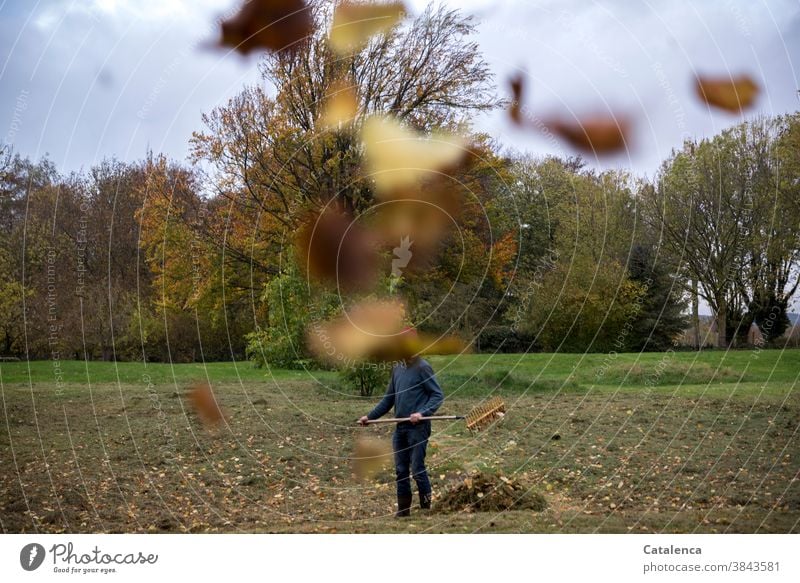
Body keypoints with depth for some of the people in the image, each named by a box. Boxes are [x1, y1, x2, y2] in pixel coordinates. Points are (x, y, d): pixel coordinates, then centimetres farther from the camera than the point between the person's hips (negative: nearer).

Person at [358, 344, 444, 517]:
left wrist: (422, 413, -23)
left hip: (418, 427, -7)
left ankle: (426, 508, 8)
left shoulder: (422, 367, -10)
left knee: (417, 470, -5)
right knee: (401, 470, 10)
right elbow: (389, 398, 19)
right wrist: (370, 416, 14)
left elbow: (438, 395, -10)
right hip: (400, 427, 7)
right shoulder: (397, 368, 11)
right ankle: (403, 509, 19)